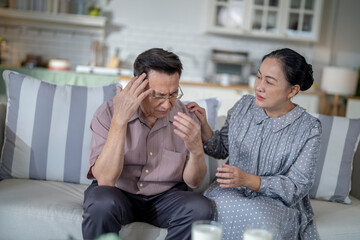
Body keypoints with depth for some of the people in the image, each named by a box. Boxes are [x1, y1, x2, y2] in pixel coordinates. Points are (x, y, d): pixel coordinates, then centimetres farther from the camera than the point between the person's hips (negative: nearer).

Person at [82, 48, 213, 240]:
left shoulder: (185, 117, -8)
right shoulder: (108, 113, -14)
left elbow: (193, 182, -3)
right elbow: (105, 180, -25)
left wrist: (196, 150, -26)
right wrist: (120, 119, -32)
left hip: (165, 197, 3)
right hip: (118, 193, -2)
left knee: (200, 209, -26)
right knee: (102, 204, -35)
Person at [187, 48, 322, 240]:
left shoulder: (308, 129, -8)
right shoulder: (244, 106, 2)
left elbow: (297, 186, -10)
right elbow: (221, 149, 12)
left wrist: (247, 180, -24)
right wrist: (203, 127, -9)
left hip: (277, 201, -2)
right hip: (232, 190, 2)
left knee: (259, 218, -36)